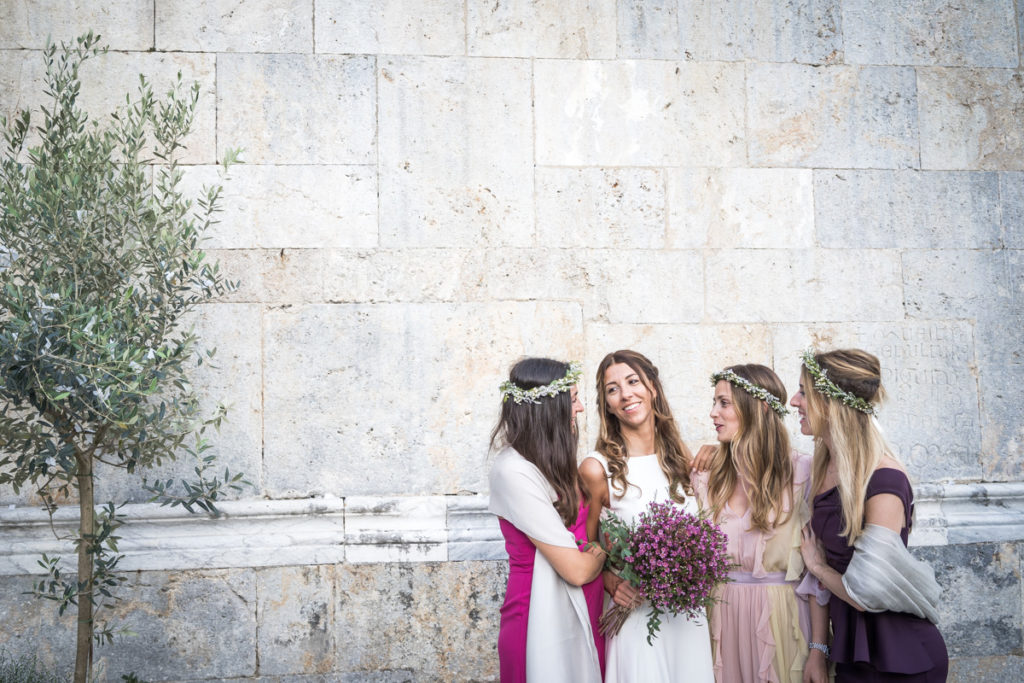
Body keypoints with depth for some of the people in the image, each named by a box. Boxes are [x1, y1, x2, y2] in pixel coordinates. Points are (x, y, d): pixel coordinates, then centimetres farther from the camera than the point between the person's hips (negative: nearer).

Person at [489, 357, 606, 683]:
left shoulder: (553, 461, 7)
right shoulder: (513, 471, -20)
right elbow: (576, 570, -20)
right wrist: (602, 552, 0)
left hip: (581, 616, 8)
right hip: (546, 621, -8)